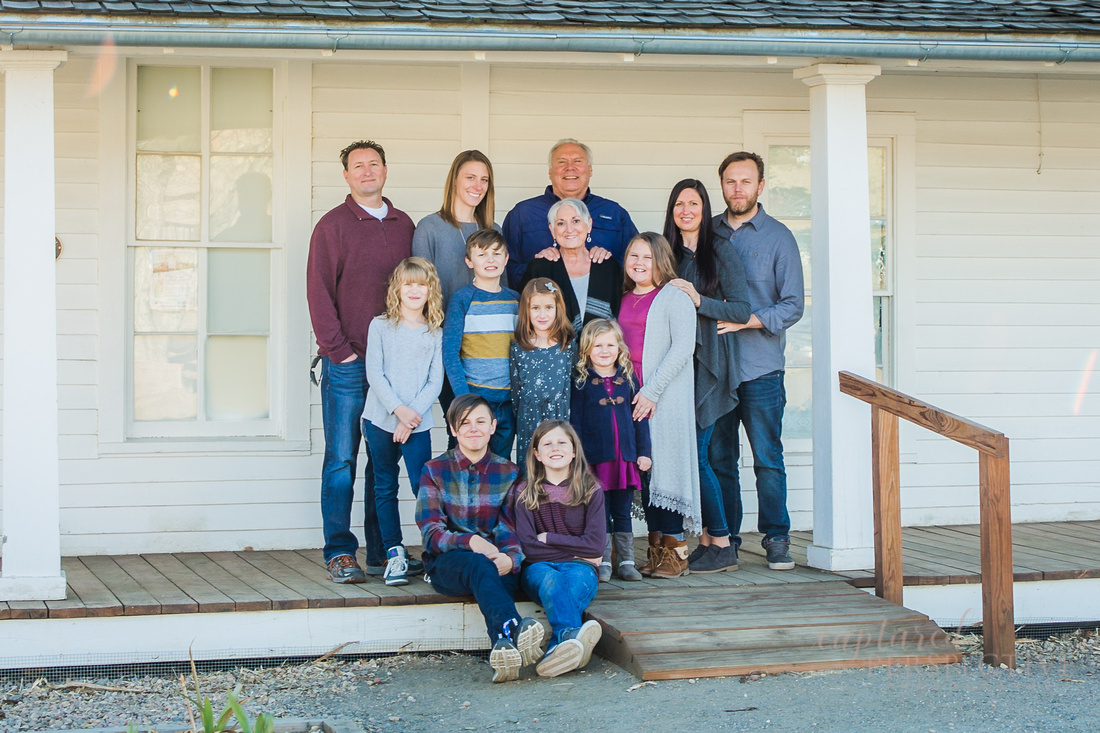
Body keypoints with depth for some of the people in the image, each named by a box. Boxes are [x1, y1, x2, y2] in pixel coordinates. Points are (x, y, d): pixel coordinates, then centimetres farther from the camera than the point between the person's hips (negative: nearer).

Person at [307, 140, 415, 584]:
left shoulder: (404, 226, 13)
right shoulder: (332, 226, 0)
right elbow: (319, 293, -4)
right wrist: (339, 349, -10)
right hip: (347, 364, -4)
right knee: (342, 459, -2)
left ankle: (381, 552, 12)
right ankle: (339, 552, 1)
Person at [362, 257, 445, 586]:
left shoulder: (435, 334, 6)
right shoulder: (381, 326, 5)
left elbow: (435, 382, 2)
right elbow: (374, 373, -3)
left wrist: (413, 415, -11)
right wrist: (399, 409, -13)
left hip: (417, 422, -1)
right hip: (381, 419, 1)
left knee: (424, 486, -9)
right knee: (385, 488, 6)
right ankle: (394, 553, 14)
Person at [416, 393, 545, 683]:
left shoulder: (508, 473, 11)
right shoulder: (435, 471, 7)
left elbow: (511, 529, 1)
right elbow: (431, 533, -2)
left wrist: (511, 557, -24)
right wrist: (471, 541, -23)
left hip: (494, 560, 2)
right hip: (446, 562, -2)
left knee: (501, 570, -37)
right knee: (479, 566, -38)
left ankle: (503, 646, -63)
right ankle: (513, 629, -66)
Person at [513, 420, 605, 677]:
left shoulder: (591, 491, 7)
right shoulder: (525, 494, 7)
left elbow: (594, 545, -3)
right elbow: (527, 547, -4)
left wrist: (548, 538, -4)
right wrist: (574, 552, -5)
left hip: (579, 567, 0)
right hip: (539, 568, 0)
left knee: (577, 578, -38)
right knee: (549, 579, -38)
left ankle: (558, 647, -57)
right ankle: (572, 635, -63)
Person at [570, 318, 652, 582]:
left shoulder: (628, 378, 8)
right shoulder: (582, 382, 0)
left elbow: (640, 418, 11)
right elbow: (575, 421, 0)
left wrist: (644, 451, 5)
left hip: (625, 457, 2)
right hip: (596, 458, -2)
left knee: (622, 513, 8)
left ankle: (626, 561, 14)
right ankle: (602, 563, 9)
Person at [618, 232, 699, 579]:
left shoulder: (675, 297, -5)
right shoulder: (624, 300, 16)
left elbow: (683, 347, -12)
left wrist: (652, 390, -17)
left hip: (665, 398, -6)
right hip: (631, 395, 6)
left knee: (664, 465, -7)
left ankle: (676, 549, -2)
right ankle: (656, 547, 11)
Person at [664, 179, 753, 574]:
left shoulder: (721, 252, -1)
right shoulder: (666, 252, 14)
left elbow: (742, 310, -6)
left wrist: (699, 300, -16)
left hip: (709, 361, -5)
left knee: (695, 453, -9)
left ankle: (721, 545, -1)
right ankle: (709, 537, 8)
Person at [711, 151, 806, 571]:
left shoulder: (778, 237, 3)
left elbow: (793, 306, -2)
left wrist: (743, 321, -13)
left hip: (760, 367, -2)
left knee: (768, 458, -2)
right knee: (717, 457, 4)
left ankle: (776, 537, 7)